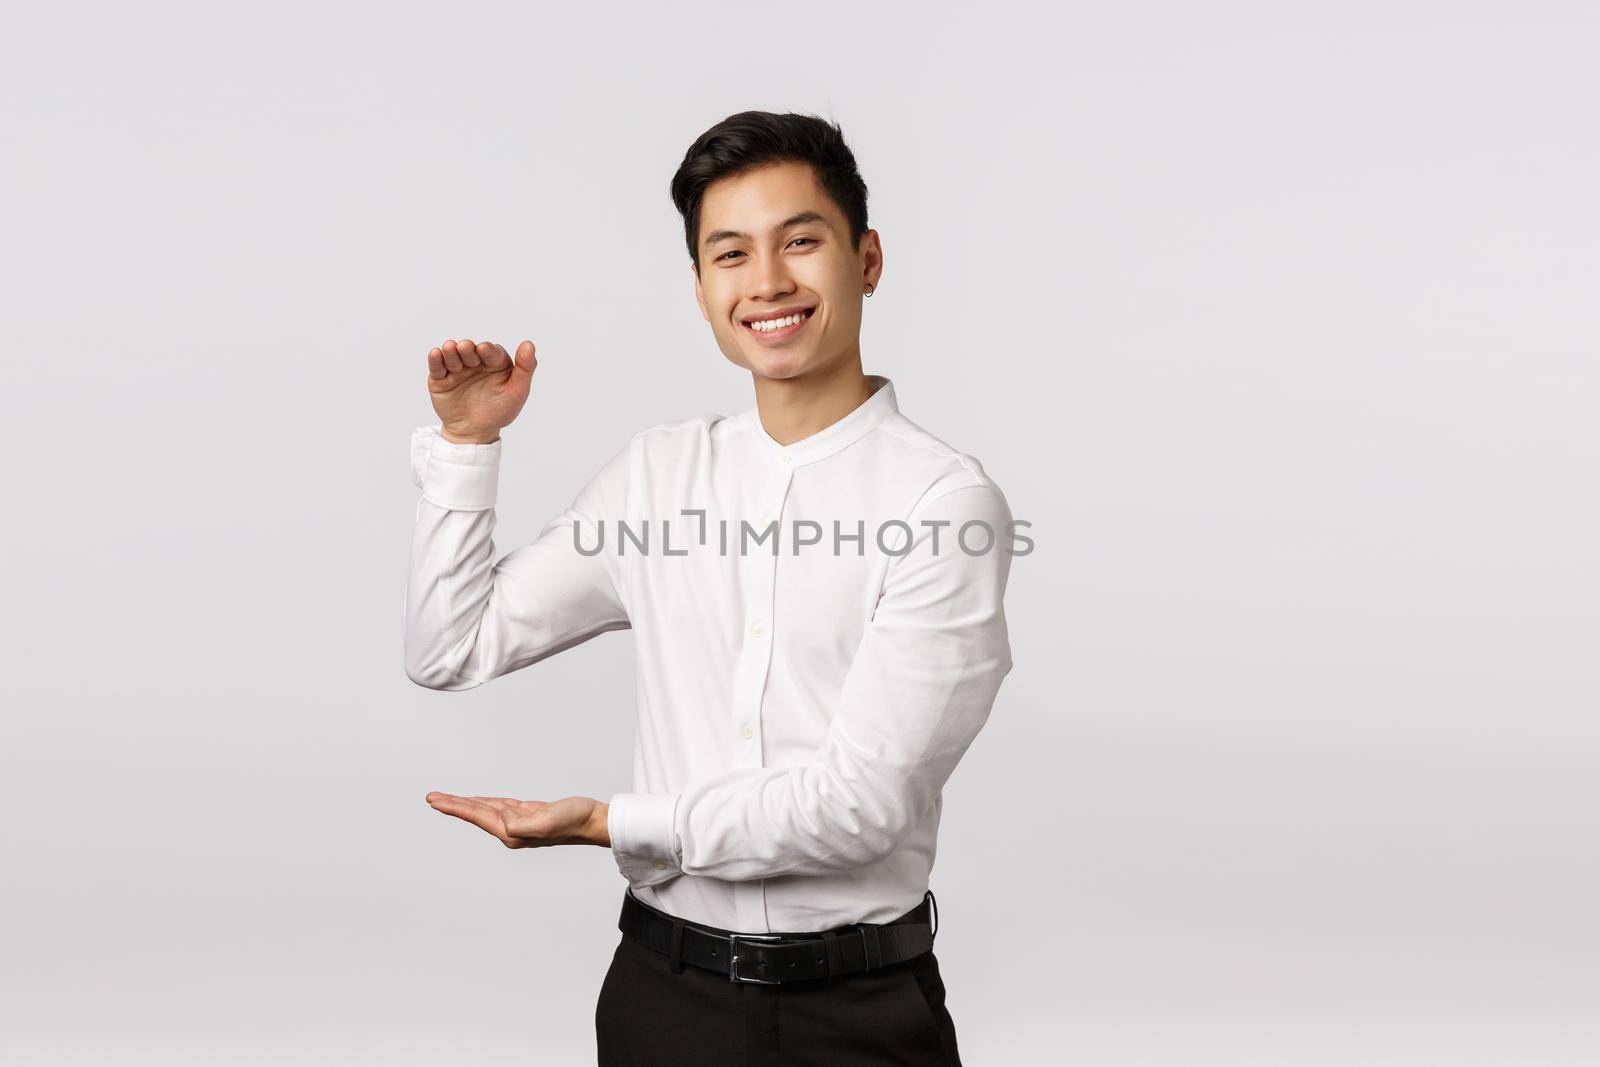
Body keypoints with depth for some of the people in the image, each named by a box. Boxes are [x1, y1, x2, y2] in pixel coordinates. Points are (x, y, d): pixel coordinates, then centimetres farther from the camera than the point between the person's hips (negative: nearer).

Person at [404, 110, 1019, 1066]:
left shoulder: (945, 499, -14)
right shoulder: (654, 473, 3)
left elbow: (863, 799, -18)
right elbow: (453, 653, 9)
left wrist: (614, 824, -13)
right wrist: (467, 442, 1)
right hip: (662, 986, 4)